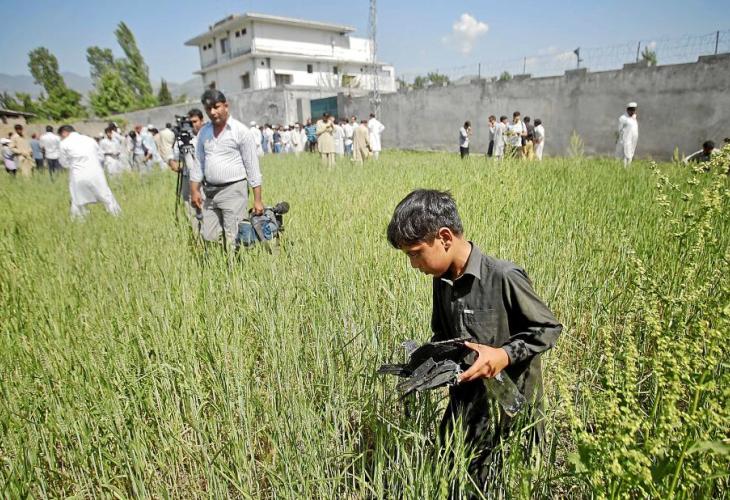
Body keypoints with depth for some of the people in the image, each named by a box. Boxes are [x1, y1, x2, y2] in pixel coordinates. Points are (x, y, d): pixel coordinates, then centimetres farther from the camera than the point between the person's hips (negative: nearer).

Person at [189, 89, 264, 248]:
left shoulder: (241, 131, -6)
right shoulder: (203, 132, 11)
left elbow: (252, 167, -8)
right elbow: (198, 163, 17)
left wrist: (257, 199, -11)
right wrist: (194, 190, 9)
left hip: (233, 191, -6)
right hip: (210, 192, 6)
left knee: (233, 241, -7)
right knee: (208, 238, 7)